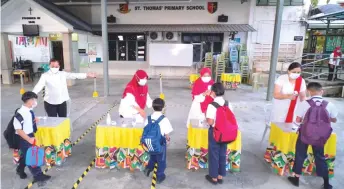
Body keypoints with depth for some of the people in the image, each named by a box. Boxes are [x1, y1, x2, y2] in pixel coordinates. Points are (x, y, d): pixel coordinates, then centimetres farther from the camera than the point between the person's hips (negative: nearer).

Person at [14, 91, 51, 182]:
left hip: (30, 135, 9)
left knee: (26, 155, 25)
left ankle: (20, 169, 49)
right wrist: (29, 139, -25)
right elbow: (18, 129, -26)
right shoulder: (21, 113, -28)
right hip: (23, 138, -9)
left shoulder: (30, 111, -2)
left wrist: (34, 120, -3)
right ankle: (38, 175, 17)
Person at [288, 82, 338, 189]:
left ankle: (296, 178, 25)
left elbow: (298, 120, -10)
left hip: (305, 134, -2)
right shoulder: (329, 105, -6)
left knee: (300, 155, 13)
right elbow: (334, 120, 8)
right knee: (320, 157, 18)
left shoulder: (305, 103, -13)